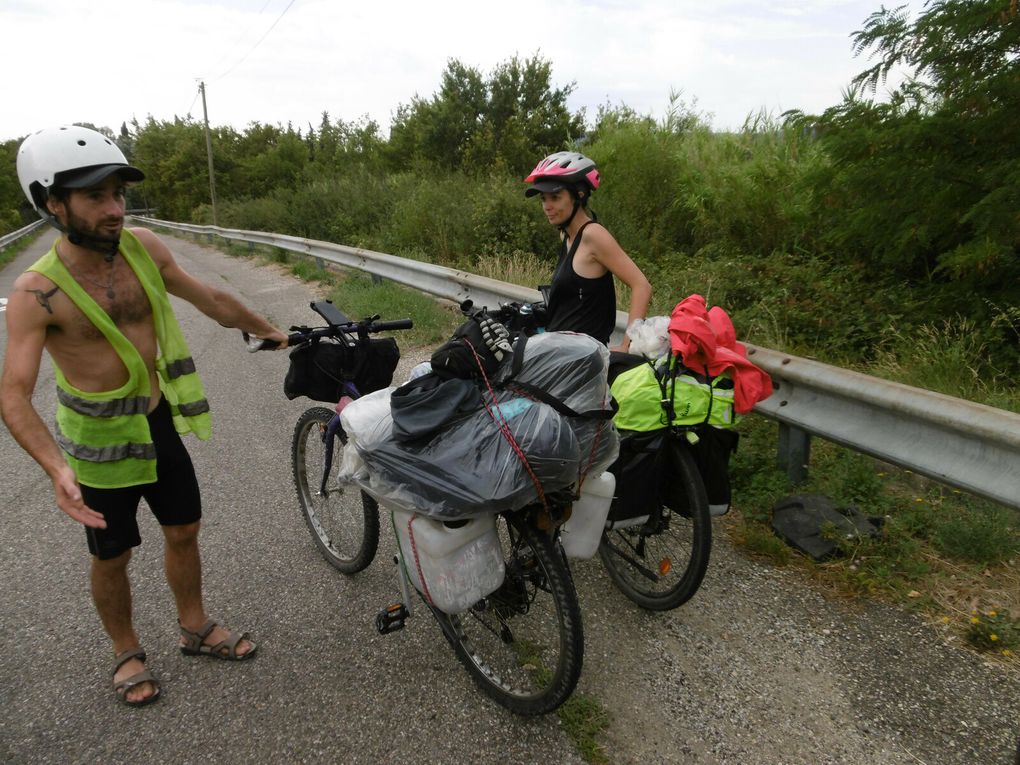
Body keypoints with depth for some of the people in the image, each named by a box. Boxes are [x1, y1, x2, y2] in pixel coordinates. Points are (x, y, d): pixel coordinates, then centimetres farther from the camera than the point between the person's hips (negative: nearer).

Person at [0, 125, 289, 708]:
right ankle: (127, 653, 39)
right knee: (113, 556, 14)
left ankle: (195, 628, 41)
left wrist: (272, 332, 17)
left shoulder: (143, 247, -7)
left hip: (161, 424, 5)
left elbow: (212, 300, 7)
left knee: (184, 532, 17)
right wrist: (57, 467, -41)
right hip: (100, 443, -4)